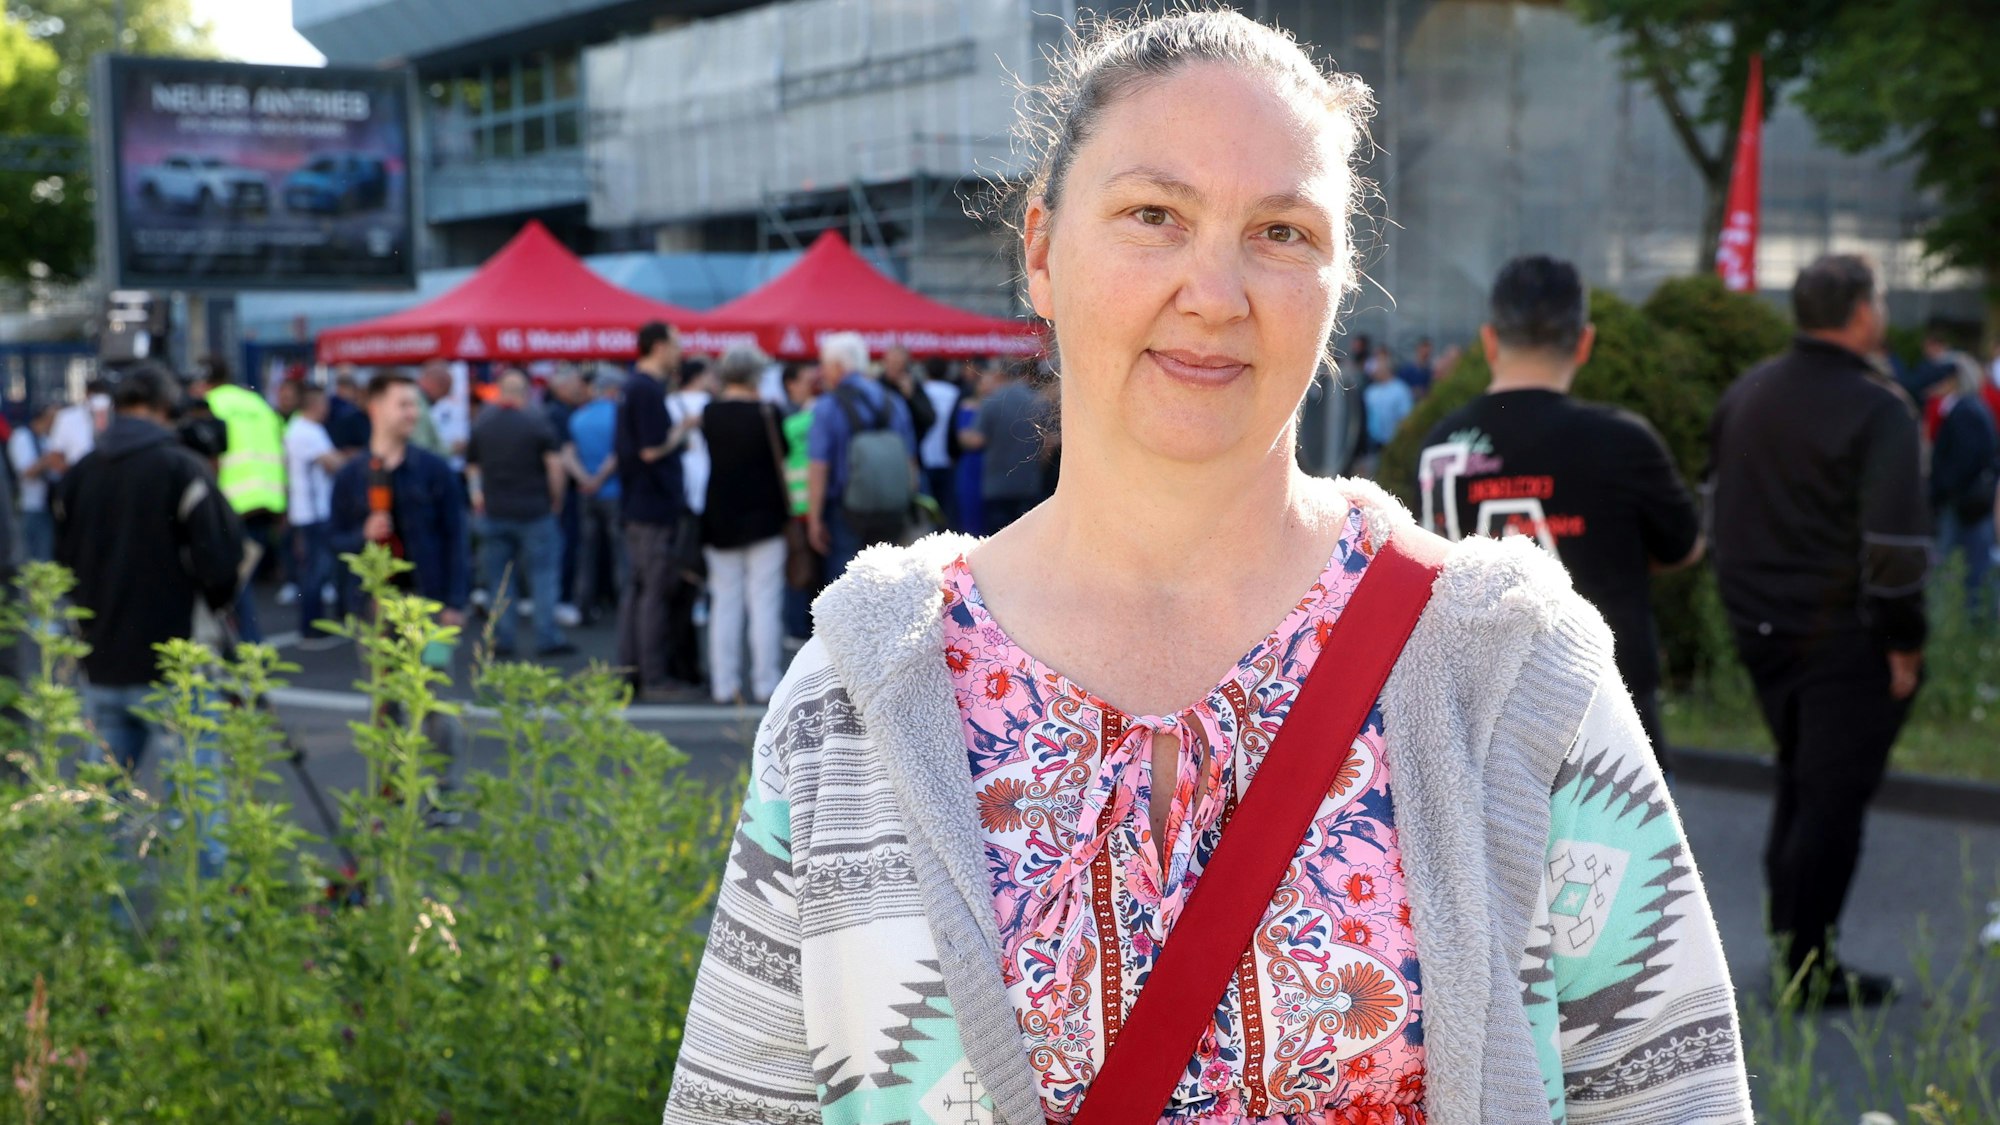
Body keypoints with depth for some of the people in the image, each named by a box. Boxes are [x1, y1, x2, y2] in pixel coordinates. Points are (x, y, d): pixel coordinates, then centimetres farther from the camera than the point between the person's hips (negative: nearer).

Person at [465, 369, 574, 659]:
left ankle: (501, 639, 8)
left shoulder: (481, 424, 6)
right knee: (543, 575, 2)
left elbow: (472, 468, 11)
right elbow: (555, 466, -12)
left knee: (499, 579, 8)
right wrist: (556, 501, 0)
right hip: (534, 512, -4)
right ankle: (548, 638, 1)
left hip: (493, 512, 4)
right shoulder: (536, 422, -7)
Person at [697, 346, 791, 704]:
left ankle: (724, 684, 6)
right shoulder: (765, 412, -10)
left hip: (720, 520, 3)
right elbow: (782, 454, 0)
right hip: (763, 515, -3)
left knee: (724, 602, 8)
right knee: (765, 601, 1)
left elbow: (703, 458, 6)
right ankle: (765, 685, 0)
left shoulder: (707, 414, -2)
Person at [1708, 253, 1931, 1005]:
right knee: (1833, 800, 0)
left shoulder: (1745, 394, 8)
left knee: (1798, 784, 20)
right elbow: (1895, 540, -21)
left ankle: (1788, 935, 27)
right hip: (1843, 638, -7)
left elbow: (1717, 508, 17)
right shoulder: (1877, 407, -16)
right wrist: (1904, 640, -12)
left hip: (1761, 626, 7)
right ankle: (1808, 968, 5)